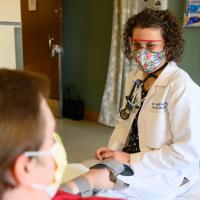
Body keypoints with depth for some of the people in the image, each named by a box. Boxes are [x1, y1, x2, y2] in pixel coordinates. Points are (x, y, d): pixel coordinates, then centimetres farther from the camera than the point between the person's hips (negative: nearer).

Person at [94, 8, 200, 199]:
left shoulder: (182, 87, -19)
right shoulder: (134, 77, 5)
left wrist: (131, 160, -19)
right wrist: (112, 150, -4)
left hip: (166, 174, -6)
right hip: (129, 161, 7)